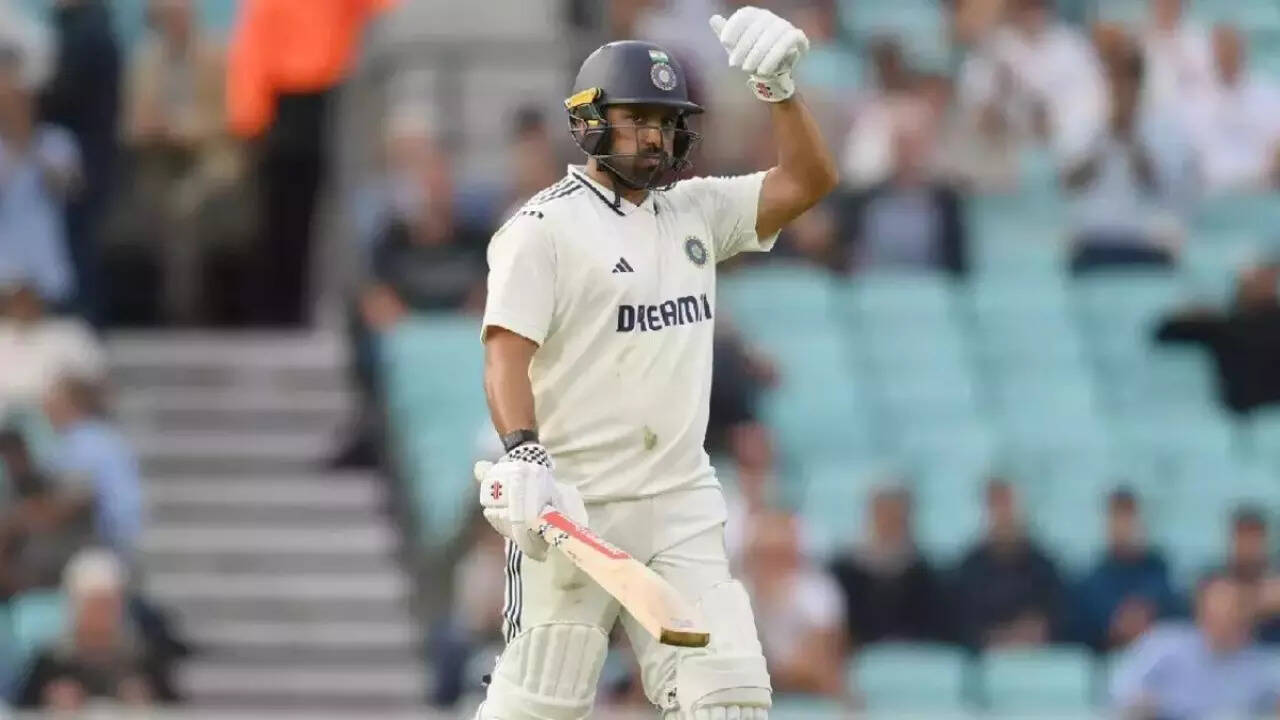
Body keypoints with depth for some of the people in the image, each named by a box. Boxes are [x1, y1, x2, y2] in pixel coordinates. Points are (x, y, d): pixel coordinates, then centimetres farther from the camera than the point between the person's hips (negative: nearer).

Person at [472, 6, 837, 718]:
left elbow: (810, 180, 9)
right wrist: (522, 454, -31)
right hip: (576, 506, -5)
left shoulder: (697, 211, 14)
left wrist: (780, 87, -6)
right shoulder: (545, 226, -5)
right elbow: (506, 352, -15)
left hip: (683, 501, 5)